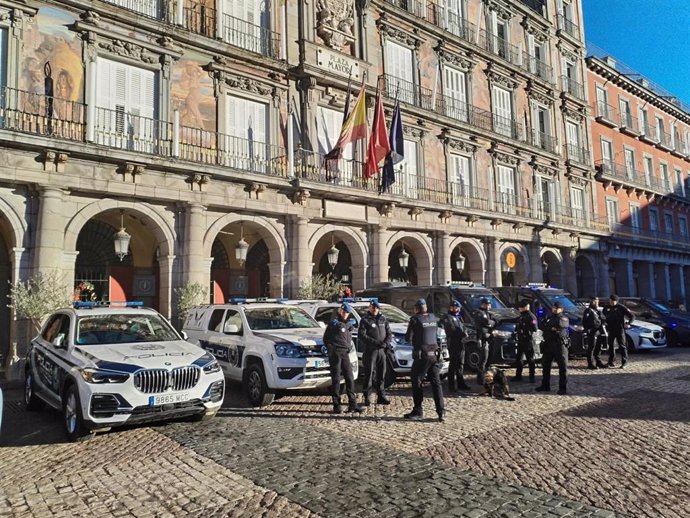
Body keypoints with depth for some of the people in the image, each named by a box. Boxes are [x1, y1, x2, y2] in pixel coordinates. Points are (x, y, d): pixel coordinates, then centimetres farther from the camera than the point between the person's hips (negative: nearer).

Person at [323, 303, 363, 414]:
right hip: (335, 354, -6)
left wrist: (349, 347, 12)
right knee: (336, 380, 0)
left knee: (350, 379, 4)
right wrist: (331, 349, -6)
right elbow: (326, 338, -1)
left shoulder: (349, 324, 16)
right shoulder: (334, 323, -3)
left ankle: (352, 404, 9)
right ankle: (336, 405, 5)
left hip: (345, 354, 6)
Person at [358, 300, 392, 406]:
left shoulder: (383, 319, 13)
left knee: (381, 374, 9)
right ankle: (367, 397, 4)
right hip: (370, 350, -4)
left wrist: (386, 343, -10)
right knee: (369, 374, -2)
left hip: (382, 351, 4)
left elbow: (389, 333, 11)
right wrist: (375, 342, -17)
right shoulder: (365, 320, 0)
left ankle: (381, 396, 17)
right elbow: (362, 335, -9)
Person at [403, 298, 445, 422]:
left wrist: (413, 338, 12)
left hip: (421, 355, -5)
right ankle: (441, 412, 3)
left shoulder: (415, 319, -9)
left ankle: (417, 412, 9)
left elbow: (408, 338, -9)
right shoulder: (433, 318, 8)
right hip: (434, 355, 5)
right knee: (436, 383, 8)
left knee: (416, 383, 6)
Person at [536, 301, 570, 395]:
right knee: (545, 365, 11)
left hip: (560, 345, -6)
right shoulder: (549, 317, 17)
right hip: (548, 344, 6)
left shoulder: (564, 318, 0)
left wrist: (548, 324, -8)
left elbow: (560, 323, -23)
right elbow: (541, 326, 2)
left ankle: (563, 388, 2)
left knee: (562, 367, -3)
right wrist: (551, 328, -14)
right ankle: (545, 385, 21)